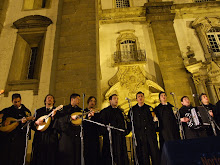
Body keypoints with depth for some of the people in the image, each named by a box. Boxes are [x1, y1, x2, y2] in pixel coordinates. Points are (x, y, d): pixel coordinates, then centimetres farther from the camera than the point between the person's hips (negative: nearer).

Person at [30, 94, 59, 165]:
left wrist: (53, 117, -19)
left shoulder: (57, 111, 6)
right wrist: (36, 122, -6)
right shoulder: (38, 111, 16)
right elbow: (32, 125, 15)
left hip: (51, 139, -2)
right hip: (39, 138, 2)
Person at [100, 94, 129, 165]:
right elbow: (102, 123, -4)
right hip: (110, 137, -5)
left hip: (120, 137, 5)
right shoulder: (105, 111, 2)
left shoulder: (120, 111, 18)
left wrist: (124, 132, 10)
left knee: (121, 155, 6)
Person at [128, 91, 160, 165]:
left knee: (155, 152, -1)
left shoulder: (149, 108, 13)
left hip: (150, 133, 1)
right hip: (140, 134, -1)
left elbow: (153, 120, 18)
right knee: (143, 154, 2)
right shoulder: (133, 109, 9)